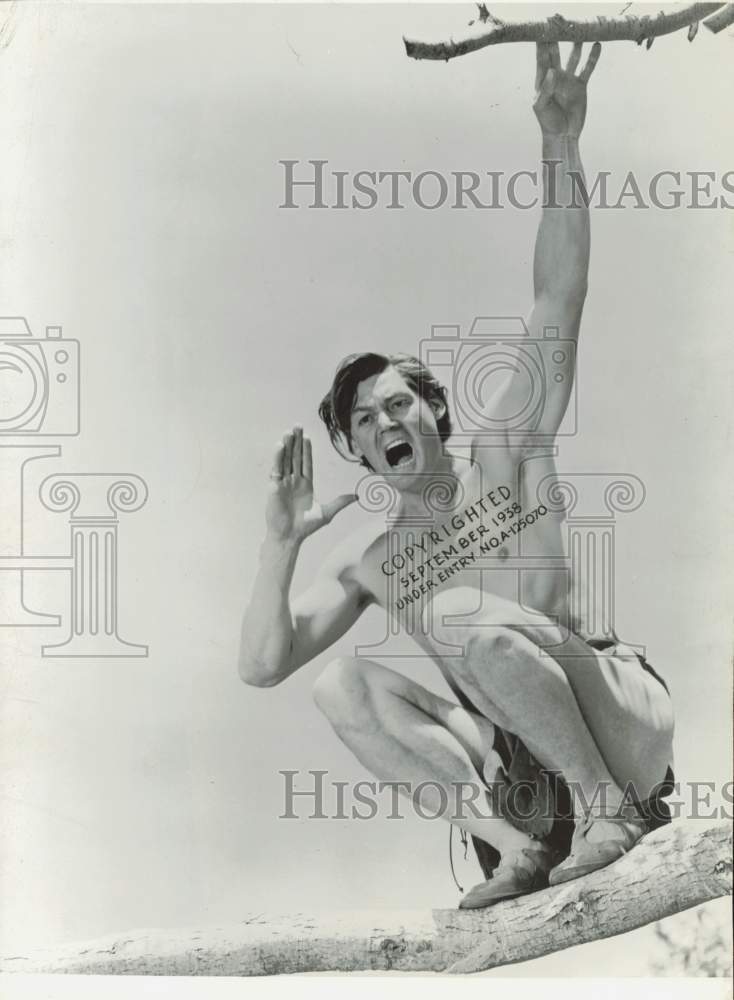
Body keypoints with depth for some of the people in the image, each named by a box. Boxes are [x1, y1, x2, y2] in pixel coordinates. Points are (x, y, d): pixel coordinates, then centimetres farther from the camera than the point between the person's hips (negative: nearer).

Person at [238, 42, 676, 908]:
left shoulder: (503, 459, 1)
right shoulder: (367, 560, 9)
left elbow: (557, 307, -11)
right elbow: (262, 666, 0)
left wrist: (562, 152, -20)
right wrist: (281, 542, -10)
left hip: (626, 722, -3)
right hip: (519, 765, 4)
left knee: (471, 617, -30)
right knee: (341, 684, -14)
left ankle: (610, 804, -13)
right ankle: (515, 842, -18)